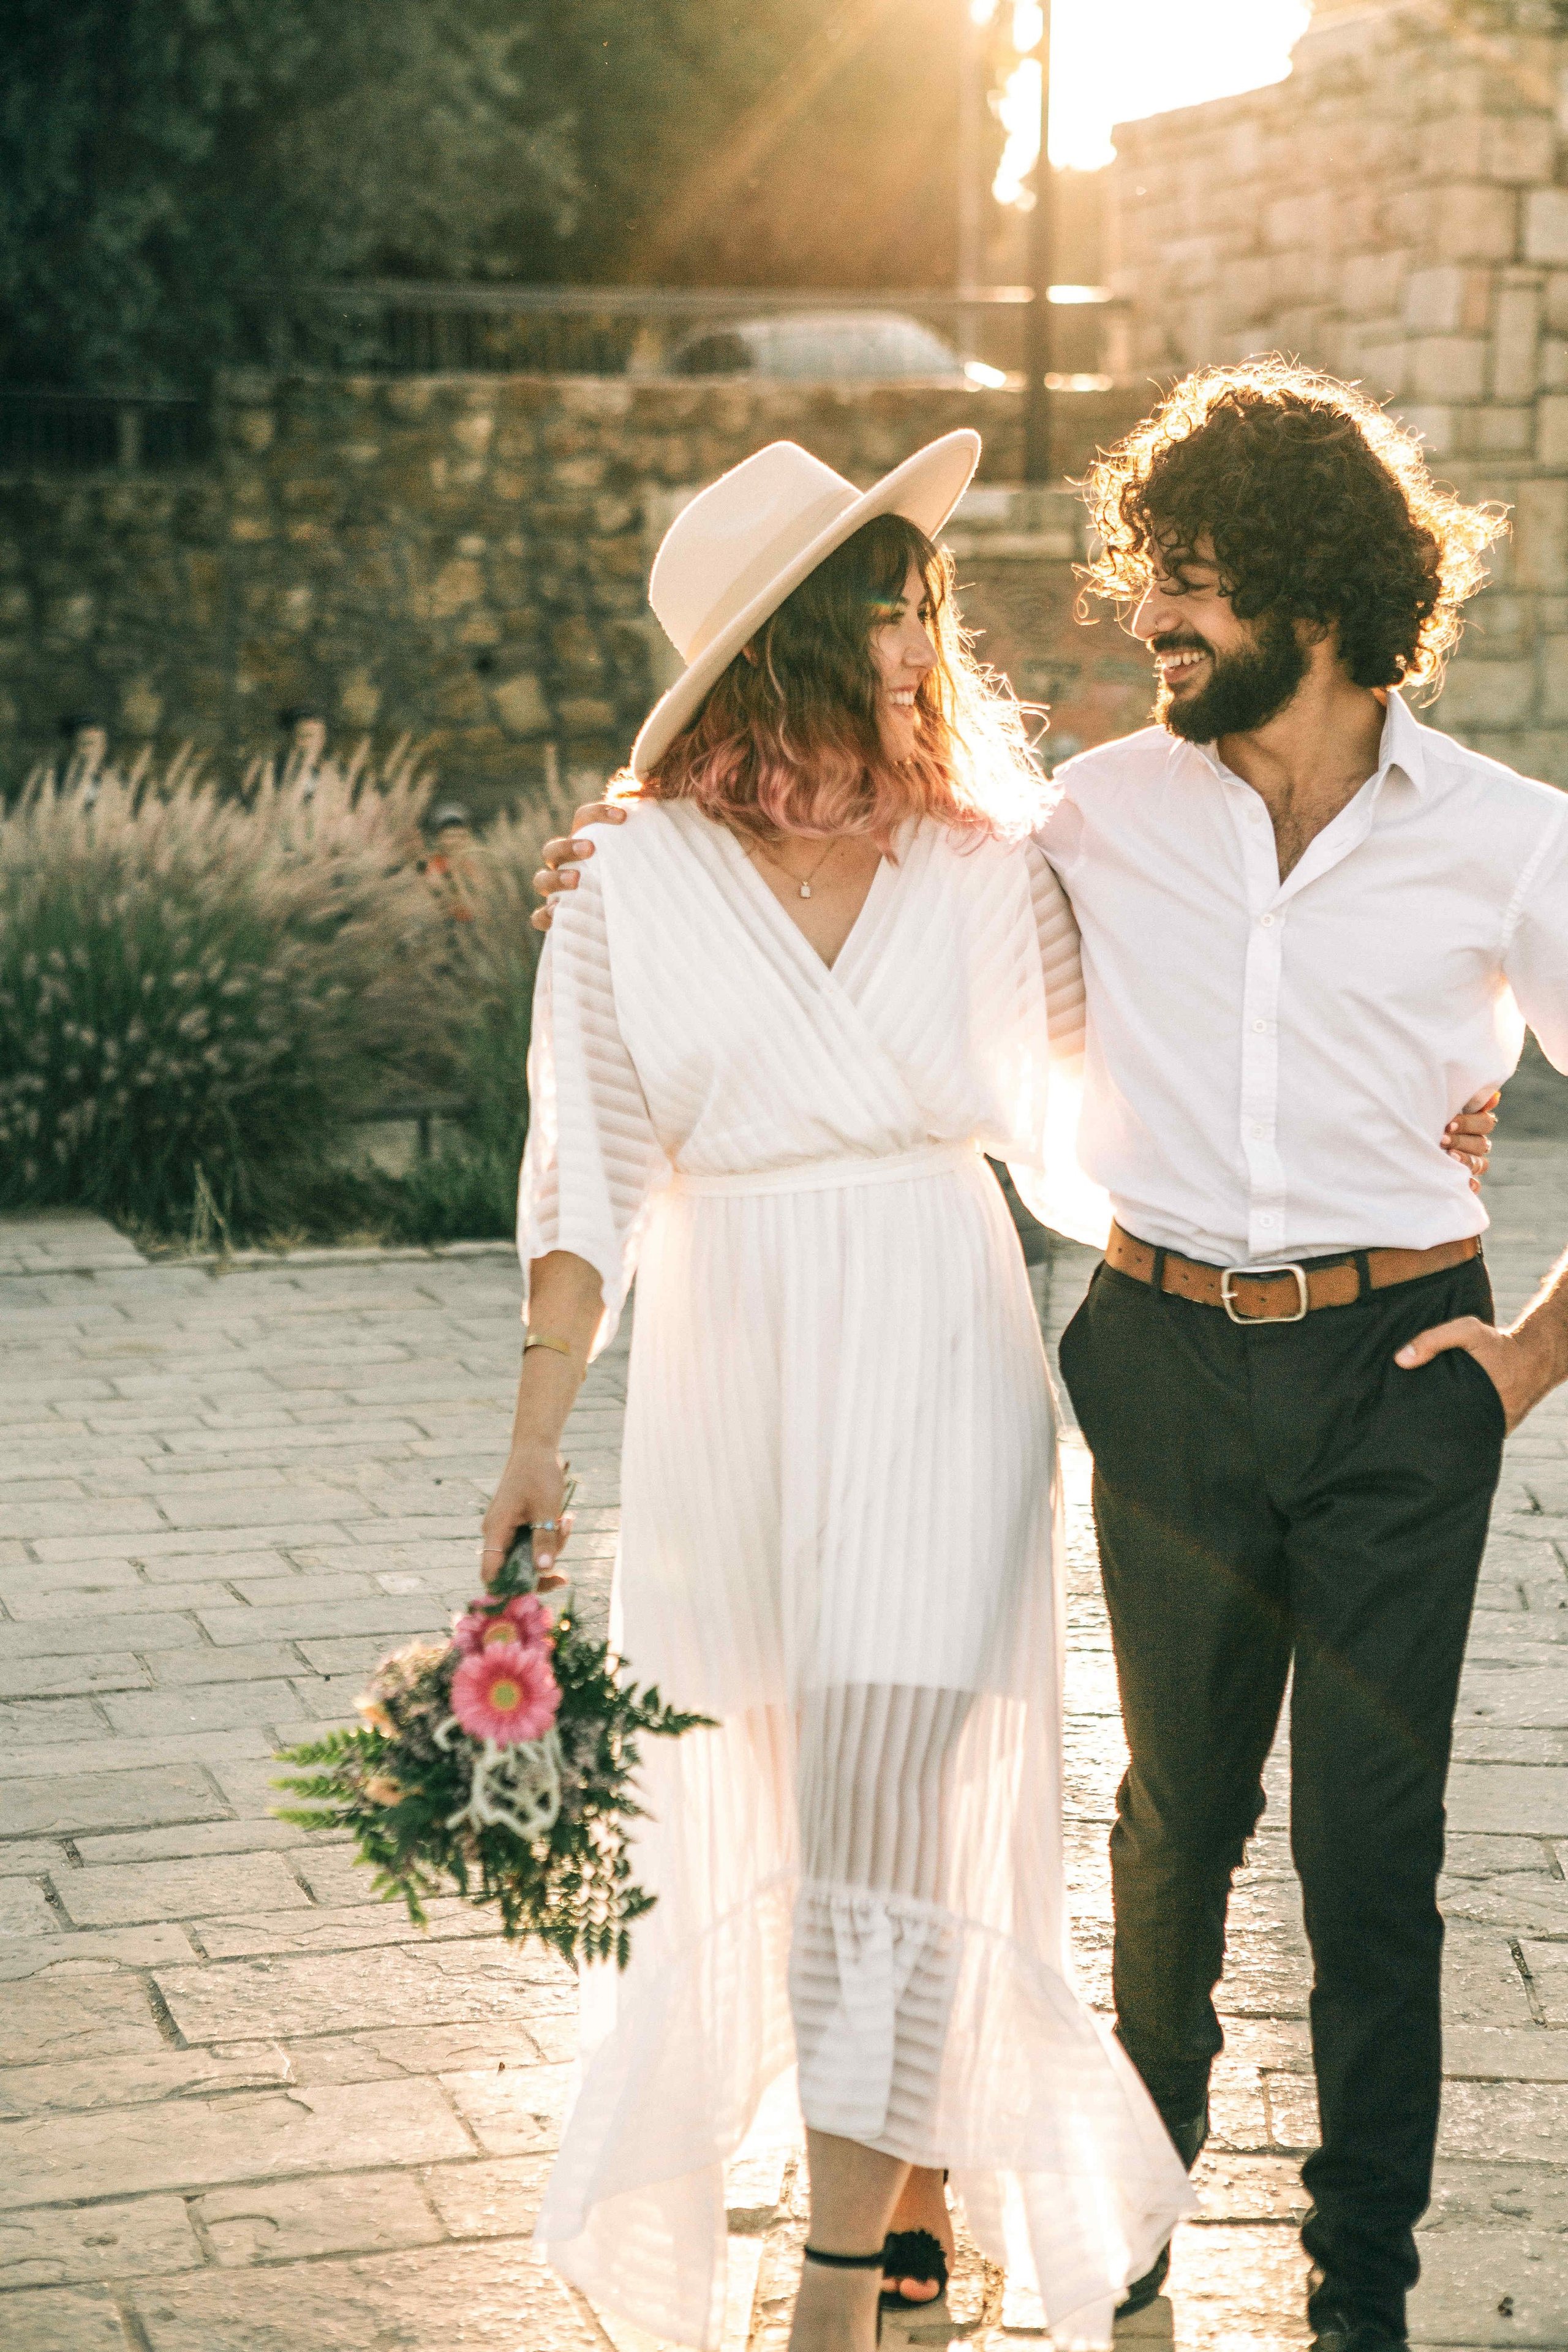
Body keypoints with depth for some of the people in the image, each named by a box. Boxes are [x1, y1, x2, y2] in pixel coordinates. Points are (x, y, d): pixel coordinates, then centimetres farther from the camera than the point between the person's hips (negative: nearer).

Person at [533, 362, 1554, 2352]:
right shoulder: (1109, 809, 3)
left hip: (1397, 1368, -2)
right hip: (1171, 1362, 2)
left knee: (1371, 1844, 1)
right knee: (1179, 1805, 15)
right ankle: (1143, 2171, 40)